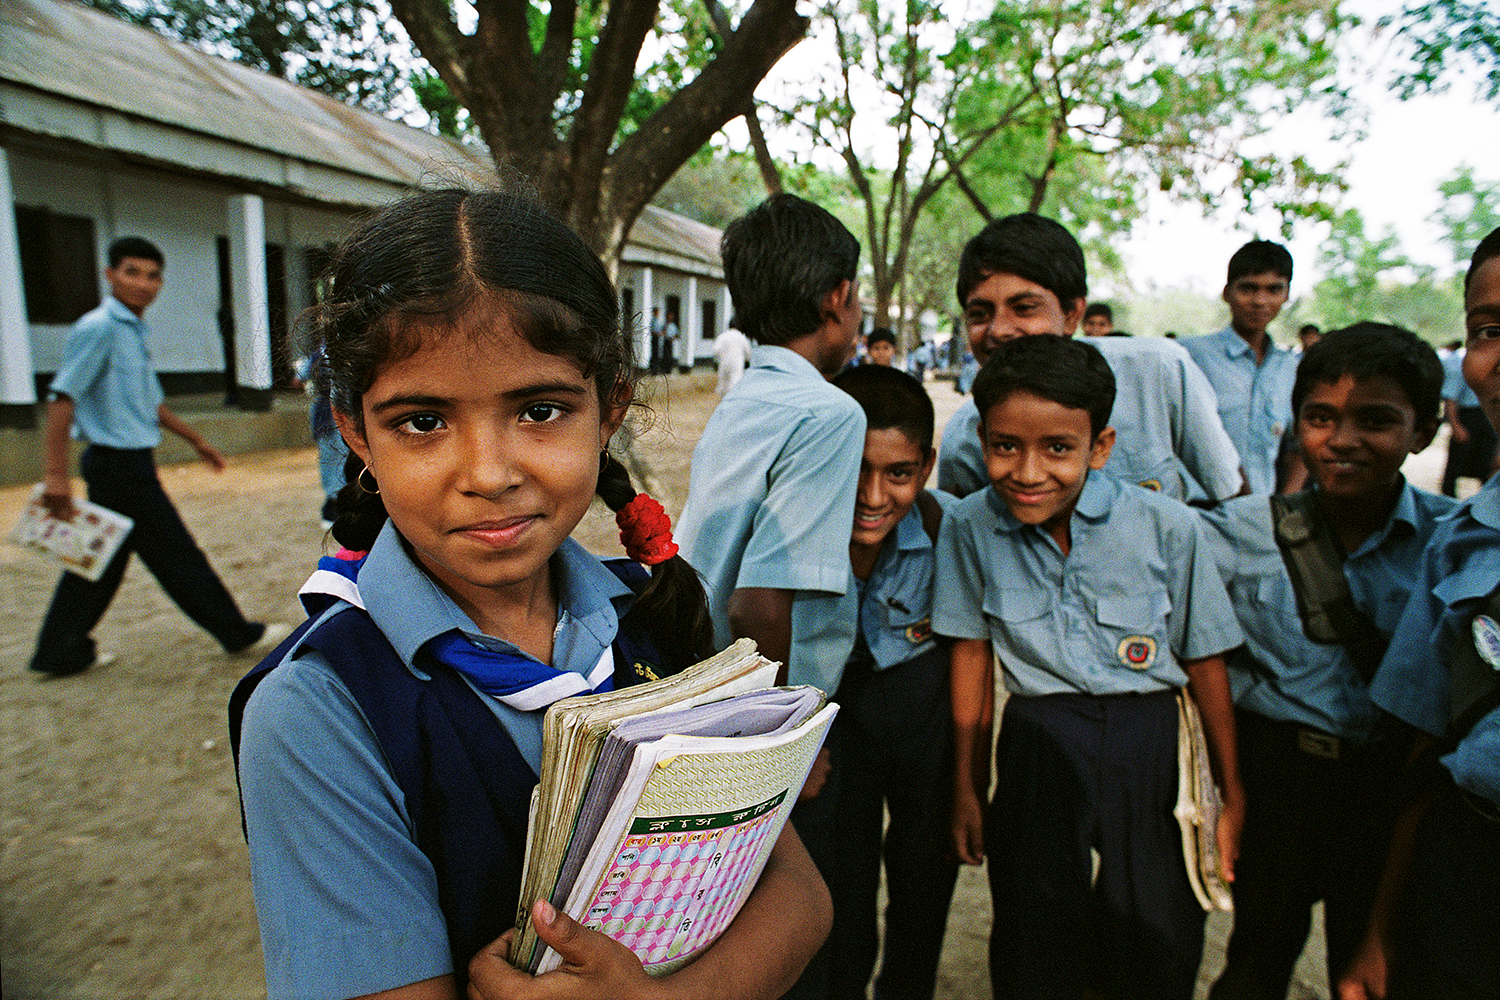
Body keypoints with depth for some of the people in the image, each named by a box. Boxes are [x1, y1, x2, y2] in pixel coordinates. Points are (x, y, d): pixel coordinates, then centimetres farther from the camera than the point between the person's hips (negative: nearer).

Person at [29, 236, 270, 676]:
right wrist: (55, 474, -24)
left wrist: (196, 439, 28)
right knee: (178, 557, 0)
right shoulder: (98, 328, -15)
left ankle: (60, 653, 24)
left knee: (101, 561, 14)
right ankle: (238, 634, 9)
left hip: (128, 463, 9)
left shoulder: (134, 332, 14)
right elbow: (62, 397, -20)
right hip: (121, 463, -9)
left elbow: (151, 403, 23)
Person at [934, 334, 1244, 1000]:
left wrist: (1232, 794, 7)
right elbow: (972, 648, 1)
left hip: (1151, 748, 0)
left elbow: (1204, 661, -1)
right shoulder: (968, 527, -8)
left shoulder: (1167, 527, -12)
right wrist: (967, 787, 7)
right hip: (1035, 748, 1)